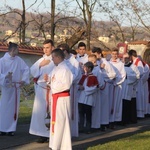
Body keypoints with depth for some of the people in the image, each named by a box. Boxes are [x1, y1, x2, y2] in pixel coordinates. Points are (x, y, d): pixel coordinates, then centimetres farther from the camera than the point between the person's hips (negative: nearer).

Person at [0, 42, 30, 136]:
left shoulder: (18, 60, 2)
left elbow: (26, 69, 6)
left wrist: (24, 80, -5)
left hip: (16, 87, 3)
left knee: (14, 108, 6)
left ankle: (11, 129, 13)